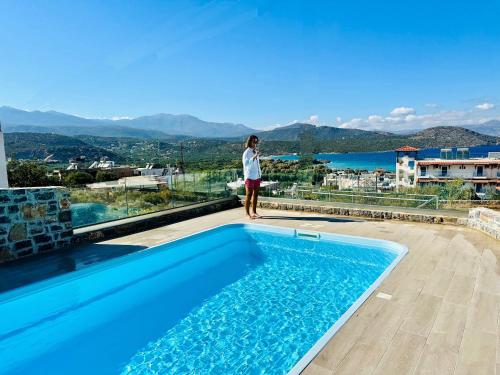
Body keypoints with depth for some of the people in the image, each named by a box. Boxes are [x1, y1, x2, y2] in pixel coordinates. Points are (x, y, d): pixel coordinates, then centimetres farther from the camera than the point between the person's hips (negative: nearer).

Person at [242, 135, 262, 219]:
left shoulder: (255, 151, 12)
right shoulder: (247, 153, -10)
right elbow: (246, 164, -23)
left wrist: (260, 175, 17)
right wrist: (254, 156, -30)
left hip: (257, 177, 7)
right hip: (250, 177, -7)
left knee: (255, 194, 10)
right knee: (249, 195, -3)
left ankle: (254, 212, 18)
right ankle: (247, 214, 1)